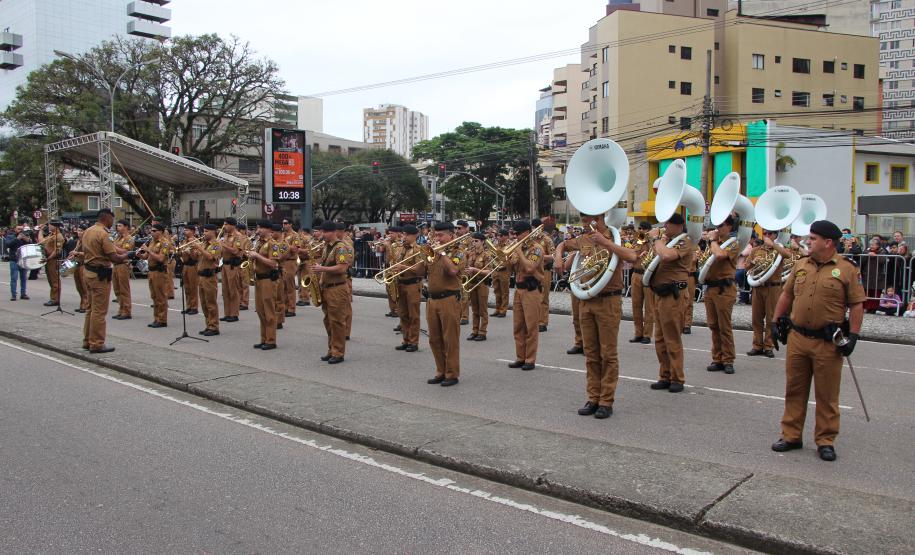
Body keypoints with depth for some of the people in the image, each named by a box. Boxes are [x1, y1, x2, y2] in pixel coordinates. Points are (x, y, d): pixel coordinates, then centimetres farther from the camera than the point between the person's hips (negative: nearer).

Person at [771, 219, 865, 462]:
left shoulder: (847, 270, -5)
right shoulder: (801, 265, 8)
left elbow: (857, 305, -5)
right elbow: (786, 294, 17)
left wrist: (853, 335, -10)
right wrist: (778, 320, 14)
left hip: (828, 343, -4)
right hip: (797, 339, 4)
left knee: (827, 394, 6)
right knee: (794, 390, 11)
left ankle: (826, 441, 18)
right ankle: (791, 435, 21)